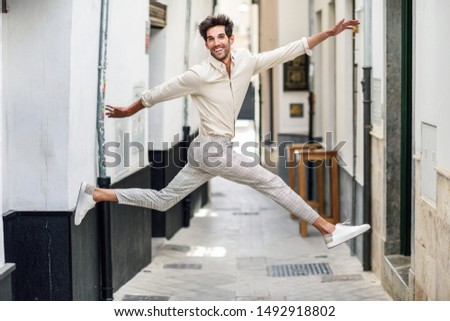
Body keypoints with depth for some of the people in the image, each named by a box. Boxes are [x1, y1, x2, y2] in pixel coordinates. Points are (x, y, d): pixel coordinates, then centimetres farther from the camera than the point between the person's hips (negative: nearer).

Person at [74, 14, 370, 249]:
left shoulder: (246, 62, 1)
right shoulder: (199, 75, -13)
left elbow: (289, 51, 0)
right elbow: (159, 93, 0)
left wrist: (329, 33, -5)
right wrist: (129, 111, 11)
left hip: (207, 151, 7)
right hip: (211, 148, -7)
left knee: (162, 201, 13)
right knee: (272, 183, -5)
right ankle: (329, 230, 1)